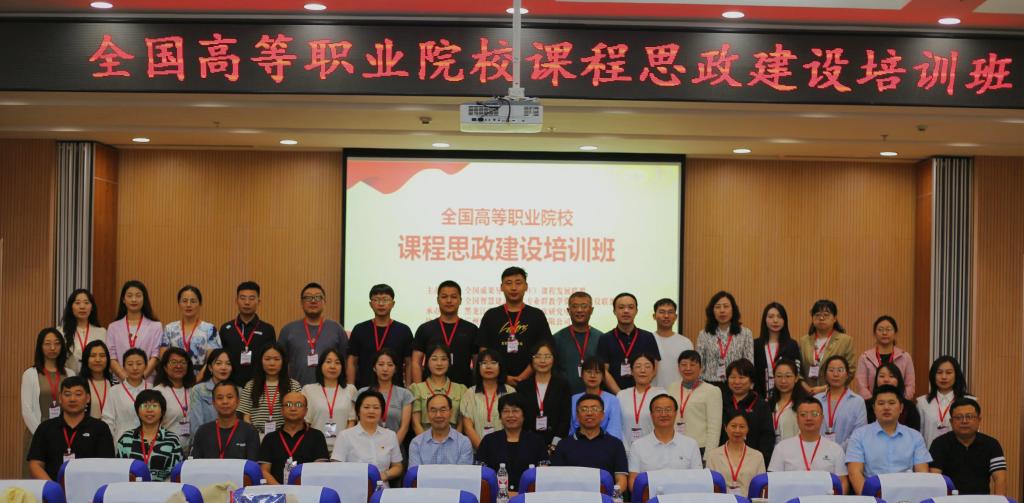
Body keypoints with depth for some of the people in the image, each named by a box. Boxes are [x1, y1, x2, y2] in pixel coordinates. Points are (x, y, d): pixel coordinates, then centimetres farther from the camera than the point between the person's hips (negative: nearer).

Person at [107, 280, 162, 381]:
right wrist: (126, 377, -12)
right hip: (119, 382, 1)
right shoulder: (113, 327, 12)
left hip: (147, 382, -1)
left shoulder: (155, 326, 7)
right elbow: (111, 358, 3)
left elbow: (155, 357, 0)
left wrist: (141, 376, -15)